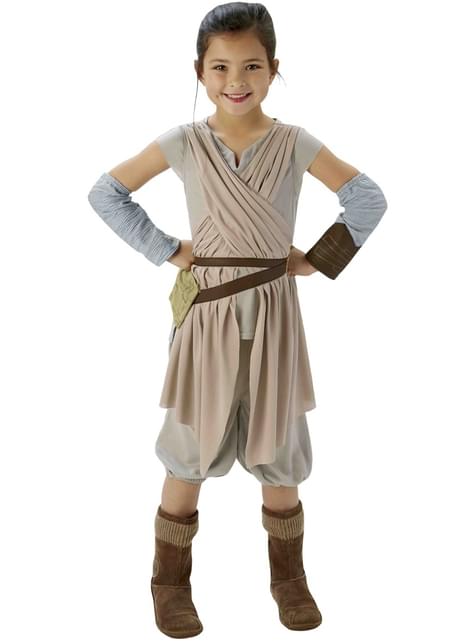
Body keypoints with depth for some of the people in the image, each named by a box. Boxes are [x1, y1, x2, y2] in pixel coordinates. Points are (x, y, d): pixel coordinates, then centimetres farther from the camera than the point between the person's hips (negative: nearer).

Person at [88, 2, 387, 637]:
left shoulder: (295, 143, -3)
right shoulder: (183, 143, -5)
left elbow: (369, 198, 2)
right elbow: (106, 193, -1)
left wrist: (317, 258, -3)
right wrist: (167, 251, -6)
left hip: (272, 316, 1)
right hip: (207, 314, -1)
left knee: (279, 455, 12)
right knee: (189, 454, 7)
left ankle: (289, 579, 31)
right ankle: (171, 583, 25)